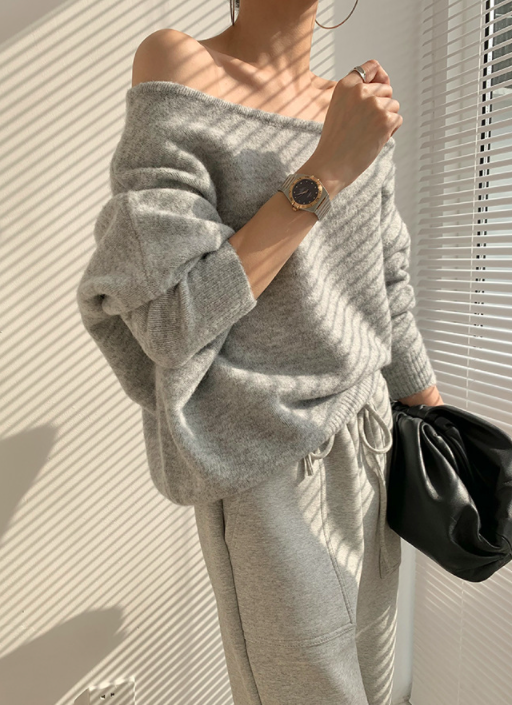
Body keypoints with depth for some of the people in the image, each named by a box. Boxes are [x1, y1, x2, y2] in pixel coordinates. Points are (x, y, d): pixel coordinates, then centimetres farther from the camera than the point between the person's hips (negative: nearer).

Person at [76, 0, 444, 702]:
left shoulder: (362, 112, 7)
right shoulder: (176, 66, -9)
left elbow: (388, 296, 13)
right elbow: (169, 322, -17)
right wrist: (325, 173, -19)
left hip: (368, 446, 6)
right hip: (268, 468, -5)